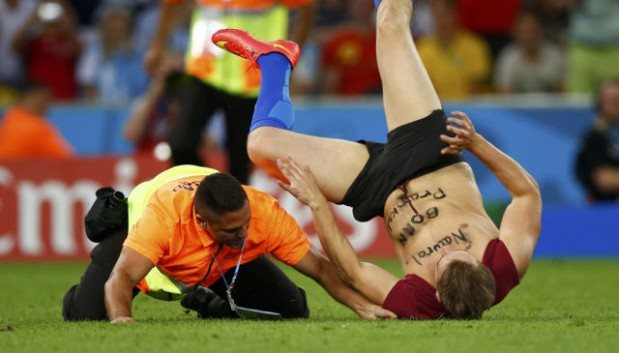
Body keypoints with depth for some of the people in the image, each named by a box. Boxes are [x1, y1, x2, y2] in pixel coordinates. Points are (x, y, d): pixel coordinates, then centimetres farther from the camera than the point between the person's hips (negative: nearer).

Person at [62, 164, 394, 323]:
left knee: (292, 310, -10)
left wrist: (364, 306, -40)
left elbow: (319, 267, -28)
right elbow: (121, 278, -51)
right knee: (86, 315, -22)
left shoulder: (267, 214, -37)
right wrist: (120, 318, -71)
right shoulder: (164, 215, -47)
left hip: (222, 268, 3)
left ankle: (208, 302, 19)